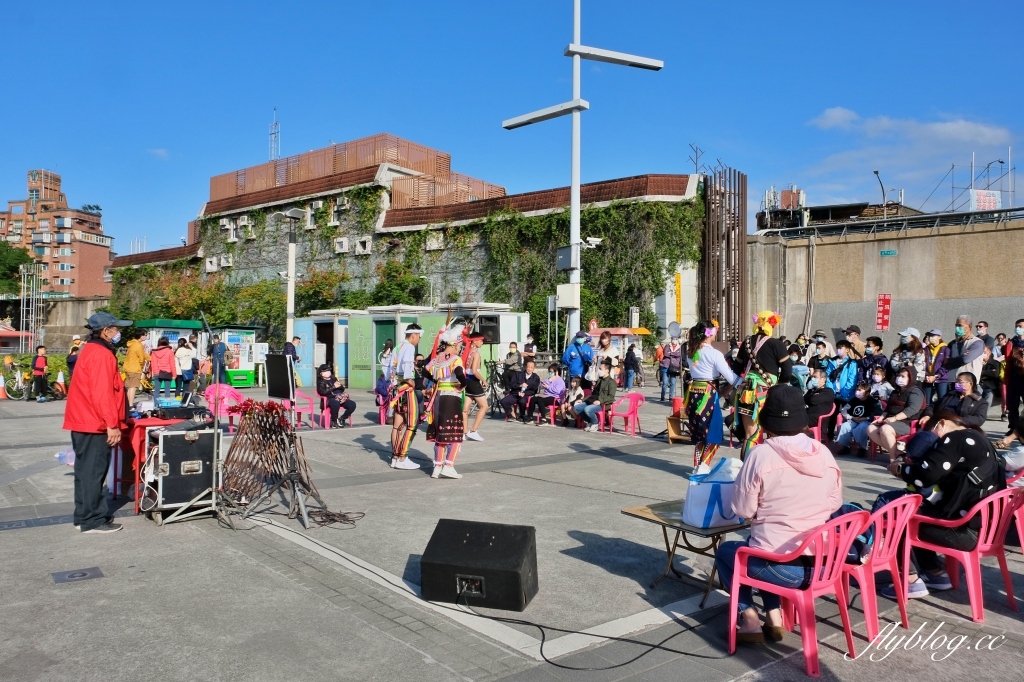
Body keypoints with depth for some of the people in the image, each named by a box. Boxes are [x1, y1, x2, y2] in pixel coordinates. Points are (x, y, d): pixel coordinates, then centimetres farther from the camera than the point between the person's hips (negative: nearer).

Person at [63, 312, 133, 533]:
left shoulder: (90, 350, 16)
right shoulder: (101, 354, -16)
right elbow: (102, 393, -23)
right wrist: (112, 424, -22)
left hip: (84, 421, 10)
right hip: (95, 423, -10)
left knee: (86, 470, 15)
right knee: (94, 472, -5)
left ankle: (84, 516, 23)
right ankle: (92, 521, 1)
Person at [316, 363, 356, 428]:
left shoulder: (334, 379, 23)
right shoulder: (321, 381, 8)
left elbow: (343, 389, 23)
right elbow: (323, 392, -11)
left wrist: (340, 385, -1)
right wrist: (334, 387, -15)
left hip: (340, 398, 6)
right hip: (329, 399, -6)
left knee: (352, 404, -18)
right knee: (335, 403, -40)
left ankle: (341, 419, 3)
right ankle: (334, 421, -15)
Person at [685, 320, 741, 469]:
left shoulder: (690, 352, 7)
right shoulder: (714, 353, -13)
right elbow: (730, 376, -13)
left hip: (693, 393, 6)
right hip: (708, 394, -6)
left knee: (698, 431, 15)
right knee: (713, 433, 4)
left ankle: (697, 465, 18)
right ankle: (703, 466, -5)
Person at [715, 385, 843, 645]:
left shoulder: (761, 454, -16)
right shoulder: (824, 453, -1)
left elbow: (743, 509, -9)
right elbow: (834, 503, 11)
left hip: (780, 567, -5)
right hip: (821, 564, 5)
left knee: (725, 552, 25)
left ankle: (750, 620, 12)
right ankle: (774, 617, 21)